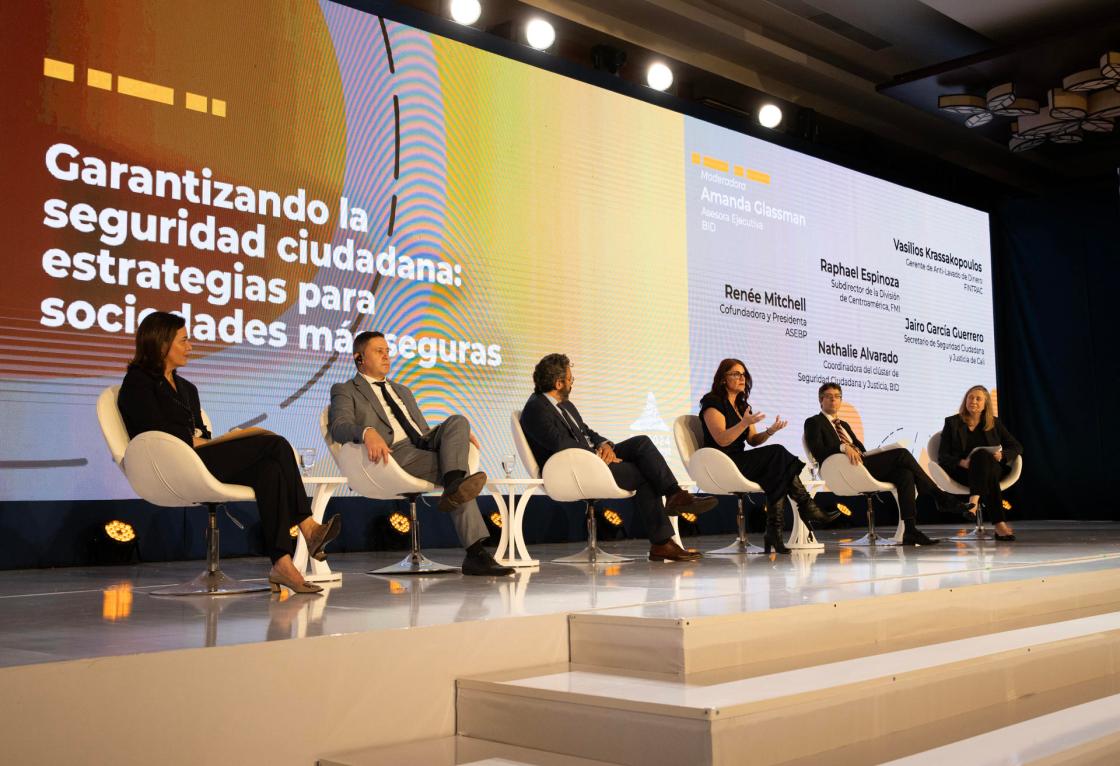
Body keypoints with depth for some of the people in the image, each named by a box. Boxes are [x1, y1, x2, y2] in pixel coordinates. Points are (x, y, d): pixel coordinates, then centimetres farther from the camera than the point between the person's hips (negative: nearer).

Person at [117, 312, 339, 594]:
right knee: (274, 445, -24)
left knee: (269, 469, -25)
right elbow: (157, 432, -9)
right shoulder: (138, 382, 6)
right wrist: (197, 441, -7)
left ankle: (282, 564, -37)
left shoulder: (186, 388, 30)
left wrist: (211, 442, -2)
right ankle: (308, 528, -27)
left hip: (200, 459, 8)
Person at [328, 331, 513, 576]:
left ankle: (454, 488, -46)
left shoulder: (403, 391, 36)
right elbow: (339, 427, -8)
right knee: (454, 469, -30)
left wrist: (457, 434, 10)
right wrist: (367, 432, -33)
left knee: (457, 421, -25)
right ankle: (476, 553, -39)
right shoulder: (344, 391, 13)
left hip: (424, 445, 6)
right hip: (394, 453, -6)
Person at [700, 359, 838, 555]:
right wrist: (745, 423, -29)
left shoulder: (741, 405, 21)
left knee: (778, 472, -23)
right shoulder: (712, 403, -4)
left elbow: (753, 441, 15)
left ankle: (774, 531, -28)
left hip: (739, 462, 8)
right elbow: (721, 440, -17)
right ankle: (807, 507, -19)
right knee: (778, 453, -23)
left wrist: (770, 431, -4)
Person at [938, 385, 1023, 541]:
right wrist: (962, 462, -18)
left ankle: (974, 500, -56)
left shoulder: (994, 423, 17)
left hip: (994, 468, 2)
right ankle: (1000, 523, -51)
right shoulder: (952, 423, 12)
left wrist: (1002, 455, -9)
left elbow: (1017, 447, 14)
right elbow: (942, 456, 3)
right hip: (962, 471, -2)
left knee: (981, 456, -36)